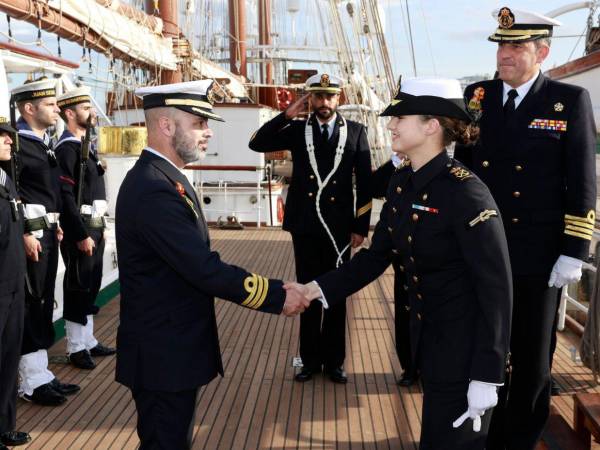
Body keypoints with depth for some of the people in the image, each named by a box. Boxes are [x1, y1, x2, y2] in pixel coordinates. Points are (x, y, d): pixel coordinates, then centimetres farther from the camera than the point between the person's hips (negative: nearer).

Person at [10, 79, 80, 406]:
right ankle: (31, 382, 7)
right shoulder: (15, 143, -13)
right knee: (30, 306, -2)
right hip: (29, 236, -9)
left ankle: (41, 374, 22)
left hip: (47, 233, 9)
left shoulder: (45, 143, 15)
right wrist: (25, 234, -22)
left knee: (44, 304, 13)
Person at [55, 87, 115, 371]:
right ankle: (76, 348, 11)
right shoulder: (67, 148, -15)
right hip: (80, 229, -9)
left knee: (91, 286, 15)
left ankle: (87, 341, 26)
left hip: (93, 226, 9)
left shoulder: (85, 145, 15)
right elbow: (65, 196, -20)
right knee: (78, 287, 0)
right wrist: (82, 235, -21)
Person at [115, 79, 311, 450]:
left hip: (171, 346, 10)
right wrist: (278, 296, -20)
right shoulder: (153, 189, -24)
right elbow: (205, 269, -28)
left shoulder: (163, 178, 9)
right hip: (164, 354, -10)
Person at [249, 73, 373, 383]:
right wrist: (286, 115, -12)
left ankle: (334, 361, 23)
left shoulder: (355, 132, 1)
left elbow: (365, 182, 0)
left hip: (338, 227, -1)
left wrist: (361, 226, -3)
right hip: (305, 225, 1)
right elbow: (257, 143, -5)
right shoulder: (297, 130, 4)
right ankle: (311, 360, 23)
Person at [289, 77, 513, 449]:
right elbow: (378, 254, 7)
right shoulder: (402, 183, 0)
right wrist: (320, 288, -5)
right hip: (426, 335, 8)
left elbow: (496, 286, -22)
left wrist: (486, 376, -22)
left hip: (465, 342, -8)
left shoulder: (465, 191, -24)